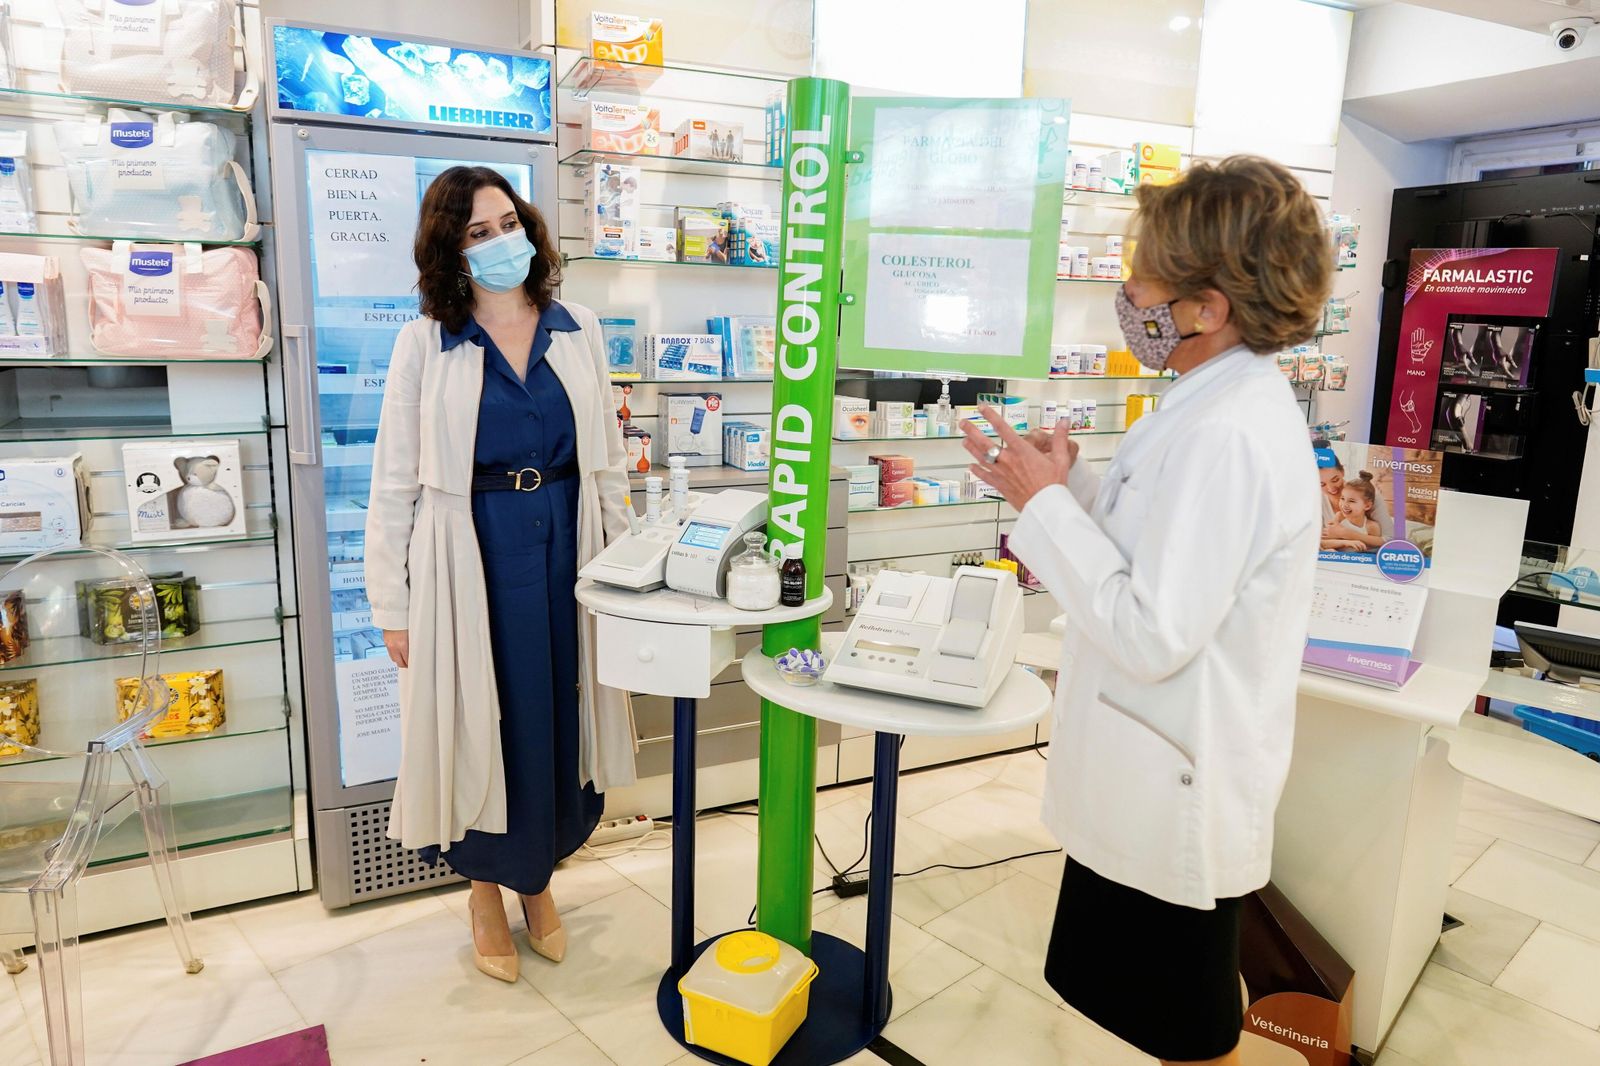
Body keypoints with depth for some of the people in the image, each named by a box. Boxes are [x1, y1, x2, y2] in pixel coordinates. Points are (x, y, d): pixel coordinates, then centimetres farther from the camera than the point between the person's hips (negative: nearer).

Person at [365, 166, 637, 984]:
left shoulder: (577, 331, 5)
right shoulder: (426, 343, -3)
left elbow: (607, 459, 10)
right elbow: (395, 483, -3)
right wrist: (392, 607, -4)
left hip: (565, 544, 3)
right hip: (472, 555, -2)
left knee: (558, 720, 12)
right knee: (482, 723, 9)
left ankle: (538, 879, 36)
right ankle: (487, 888, 33)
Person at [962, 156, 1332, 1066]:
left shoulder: (1225, 437, -28)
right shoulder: (1236, 400, 5)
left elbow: (1153, 632, -28)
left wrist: (1047, 502, -22)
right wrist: (1067, 483, 1)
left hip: (1176, 790, -10)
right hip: (1173, 770, 10)